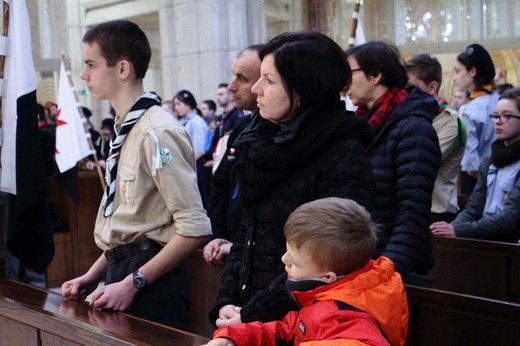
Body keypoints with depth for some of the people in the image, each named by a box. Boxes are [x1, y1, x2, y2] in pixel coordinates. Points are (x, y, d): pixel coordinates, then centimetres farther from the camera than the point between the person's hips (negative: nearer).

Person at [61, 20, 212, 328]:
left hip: (150, 284, -8)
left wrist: (132, 283, -17)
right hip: (122, 270, 8)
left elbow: (195, 229, -21)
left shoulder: (156, 132, -18)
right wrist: (95, 275, 8)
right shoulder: (126, 129, 8)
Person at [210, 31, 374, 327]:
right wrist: (225, 302, 0)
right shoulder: (265, 144, 7)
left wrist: (251, 316, -18)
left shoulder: (344, 157, -15)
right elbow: (245, 236, 11)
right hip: (245, 310, 6)